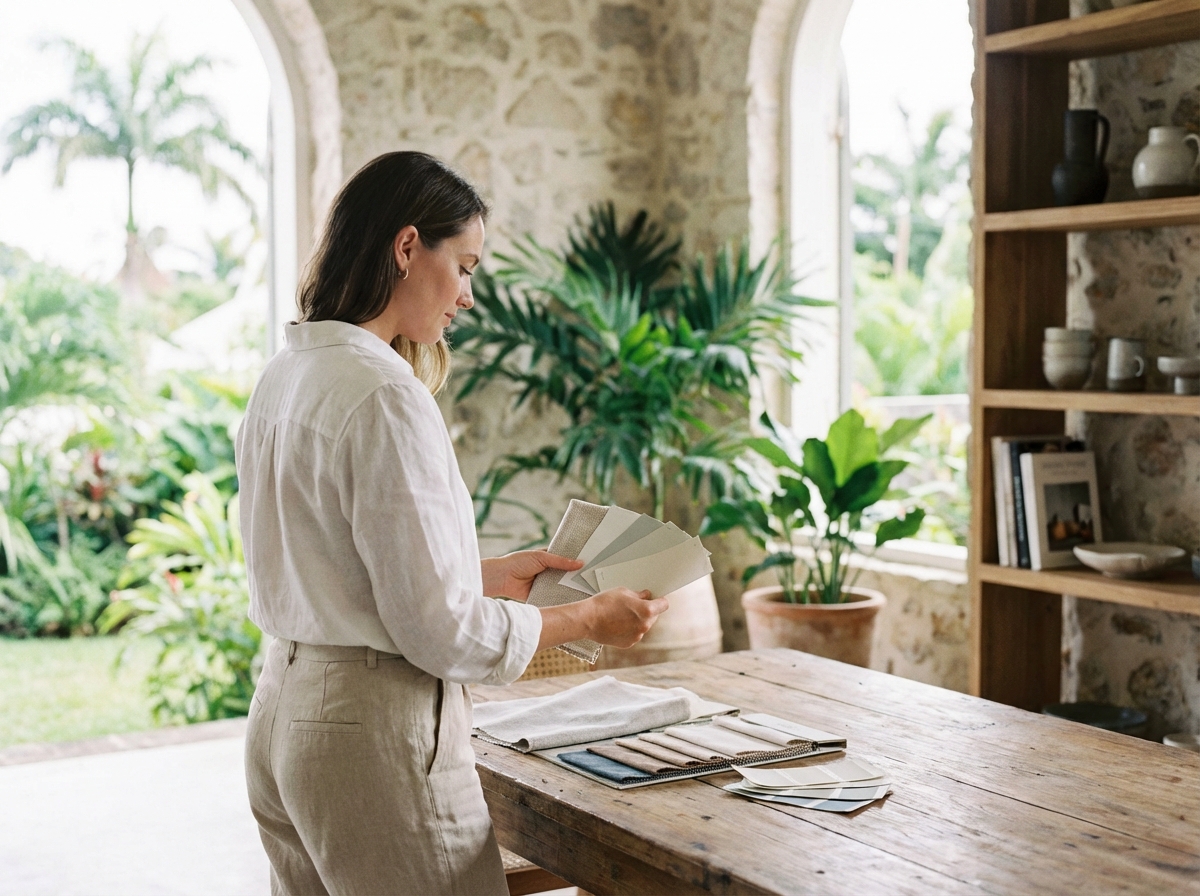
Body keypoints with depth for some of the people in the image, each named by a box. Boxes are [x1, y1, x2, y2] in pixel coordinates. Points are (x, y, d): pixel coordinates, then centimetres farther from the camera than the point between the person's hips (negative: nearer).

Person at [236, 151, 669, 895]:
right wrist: (591, 620, -7)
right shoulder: (384, 394, -20)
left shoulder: (286, 375, 8)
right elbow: (441, 633, -20)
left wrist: (492, 574, 17)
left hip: (286, 714, 10)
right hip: (376, 729, -9)